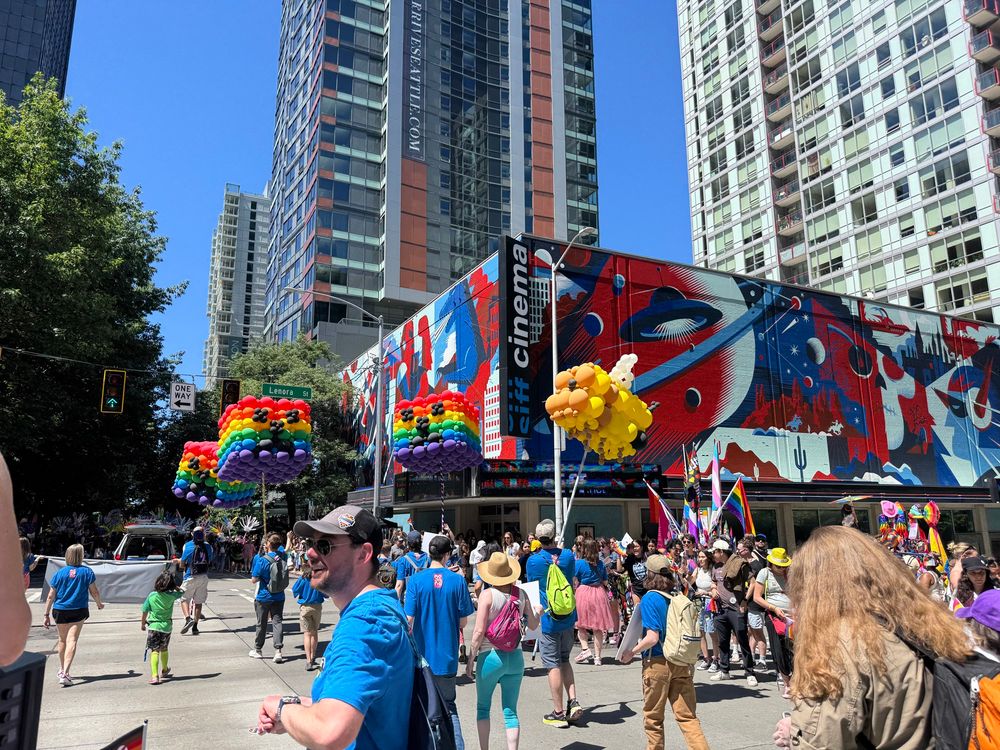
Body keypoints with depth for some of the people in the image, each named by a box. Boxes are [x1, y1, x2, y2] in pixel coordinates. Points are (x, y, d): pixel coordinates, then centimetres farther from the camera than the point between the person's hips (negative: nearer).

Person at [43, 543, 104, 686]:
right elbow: (94, 591, 1)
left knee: (62, 640, 20)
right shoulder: (87, 571, -4)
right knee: (72, 641, -5)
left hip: (60, 611, 3)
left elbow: (51, 596, 0)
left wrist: (47, 615, 6)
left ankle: (62, 670, 36)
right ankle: (65, 674, -18)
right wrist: (99, 604, 19)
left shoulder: (60, 573, 0)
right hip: (79, 611, -3)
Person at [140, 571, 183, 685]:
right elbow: (181, 592, 12)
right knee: (164, 649, 22)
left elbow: (145, 611, -1)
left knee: (154, 651, -4)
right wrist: (174, 585, 10)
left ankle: (154, 676, -19)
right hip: (167, 627, 2)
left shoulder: (152, 596, -10)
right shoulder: (171, 596, -10)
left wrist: (142, 624, 13)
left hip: (153, 626, -2)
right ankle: (164, 670, 42)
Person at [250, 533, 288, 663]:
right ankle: (278, 651, -6)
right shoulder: (283, 557, -5)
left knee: (261, 624, 11)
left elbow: (254, 580, -13)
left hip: (263, 597, -3)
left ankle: (257, 650, 27)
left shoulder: (262, 560, -19)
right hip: (279, 597, 3)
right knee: (277, 622, 4)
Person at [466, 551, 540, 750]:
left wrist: (470, 660, -5)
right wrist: (538, 612, 30)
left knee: (483, 707, 16)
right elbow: (533, 625, 10)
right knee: (510, 711, 10)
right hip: (515, 657, 3)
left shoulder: (487, 595, -11)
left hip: (491, 656, -3)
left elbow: (479, 632, -14)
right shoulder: (521, 594, 0)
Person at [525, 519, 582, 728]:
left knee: (553, 665, 4)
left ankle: (558, 713, 11)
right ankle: (573, 701, 11)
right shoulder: (568, 555, -3)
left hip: (548, 618, -4)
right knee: (564, 660, 20)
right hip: (568, 617, 4)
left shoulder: (534, 560, -13)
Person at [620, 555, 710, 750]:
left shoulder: (649, 599, -15)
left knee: (653, 717, 14)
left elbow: (652, 638, -20)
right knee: (687, 716, 8)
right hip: (682, 663, 5)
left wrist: (631, 653, -7)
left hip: (657, 663, -5)